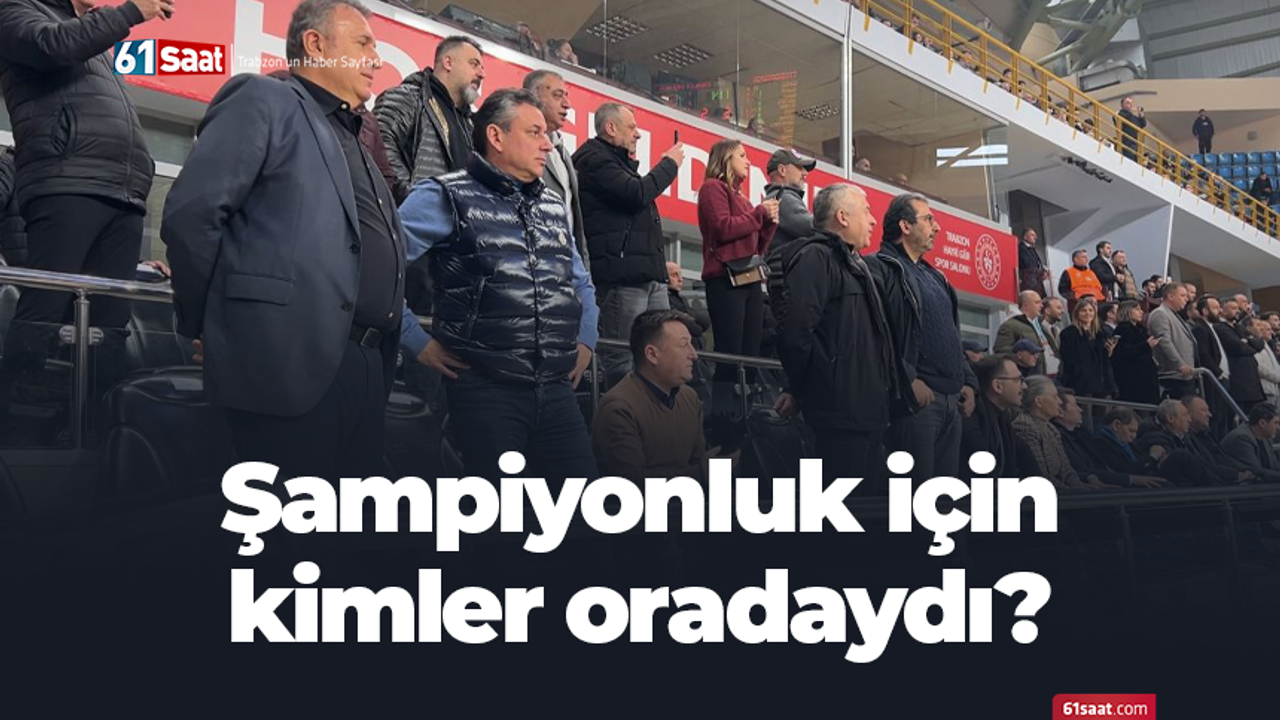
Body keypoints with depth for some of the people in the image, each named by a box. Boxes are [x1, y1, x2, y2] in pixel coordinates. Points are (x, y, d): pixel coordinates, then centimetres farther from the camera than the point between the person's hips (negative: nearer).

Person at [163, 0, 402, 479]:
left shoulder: (356, 145, 27)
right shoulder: (264, 100, 2)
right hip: (290, 360, -8)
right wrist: (205, 325, -3)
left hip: (366, 368, 8)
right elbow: (190, 212, -9)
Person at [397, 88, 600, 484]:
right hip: (485, 389, -6)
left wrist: (586, 340, 20)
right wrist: (418, 342, -9)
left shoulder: (554, 206, 18)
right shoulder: (445, 197, -3)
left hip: (557, 390, 6)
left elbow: (581, 283, 33)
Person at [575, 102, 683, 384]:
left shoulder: (615, 160, 27)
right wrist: (669, 164, -2)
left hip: (648, 273, 10)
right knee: (623, 358, -8)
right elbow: (636, 194, -18)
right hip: (622, 274, -10)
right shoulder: (594, 158, -5)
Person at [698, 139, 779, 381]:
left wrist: (770, 221, 7)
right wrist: (760, 212, -5)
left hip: (751, 280, 8)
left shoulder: (740, 196, 22)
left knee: (750, 354, 5)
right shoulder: (713, 187, 0)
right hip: (726, 279, -8)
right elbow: (723, 229, -15)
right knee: (729, 353, -11)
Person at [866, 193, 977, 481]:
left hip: (952, 399, 9)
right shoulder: (880, 268, -5)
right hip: (916, 397, -9)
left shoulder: (934, 277, 24)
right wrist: (908, 381, -21)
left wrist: (967, 381, 14)